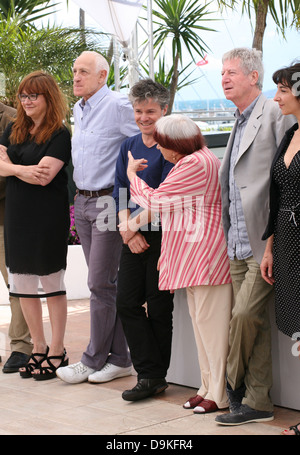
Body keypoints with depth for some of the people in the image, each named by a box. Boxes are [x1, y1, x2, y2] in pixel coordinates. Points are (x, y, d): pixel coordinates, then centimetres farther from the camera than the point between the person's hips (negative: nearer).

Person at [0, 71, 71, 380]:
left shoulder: (60, 135, -7)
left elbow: (44, 176, -17)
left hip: (48, 218, -6)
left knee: (51, 285, 1)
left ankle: (57, 352, 11)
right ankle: (38, 348, 23)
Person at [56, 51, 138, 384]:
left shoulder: (117, 105, -12)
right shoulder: (78, 110, 16)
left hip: (108, 202, -9)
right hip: (82, 203, 9)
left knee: (100, 283, -5)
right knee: (104, 282, 10)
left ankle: (94, 359, 6)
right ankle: (119, 358, 16)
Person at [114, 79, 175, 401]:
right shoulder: (129, 147, 12)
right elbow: (120, 193, 9)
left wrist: (134, 224, -11)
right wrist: (128, 231, -5)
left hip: (162, 236, -6)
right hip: (133, 239, 6)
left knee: (158, 308, 0)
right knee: (127, 303, 1)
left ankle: (155, 376, 12)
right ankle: (150, 374, 6)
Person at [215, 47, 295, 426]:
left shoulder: (274, 114, -6)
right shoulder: (239, 123, 20)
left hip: (265, 242, -8)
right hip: (239, 245, 8)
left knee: (245, 314, -11)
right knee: (255, 322, 9)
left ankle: (234, 384, 10)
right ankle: (256, 402, 14)